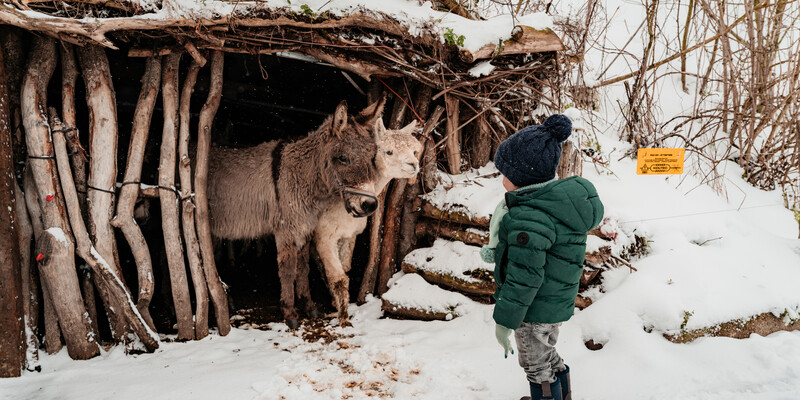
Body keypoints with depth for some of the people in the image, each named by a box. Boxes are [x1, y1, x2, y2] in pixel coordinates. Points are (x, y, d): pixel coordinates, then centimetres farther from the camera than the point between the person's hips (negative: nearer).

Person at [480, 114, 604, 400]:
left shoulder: (529, 218, -31)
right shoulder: (559, 198, 1)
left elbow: (523, 277, -27)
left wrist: (504, 320, -17)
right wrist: (498, 253, 14)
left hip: (535, 308, -10)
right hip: (558, 301, 10)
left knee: (536, 364, 12)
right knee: (546, 355, 29)